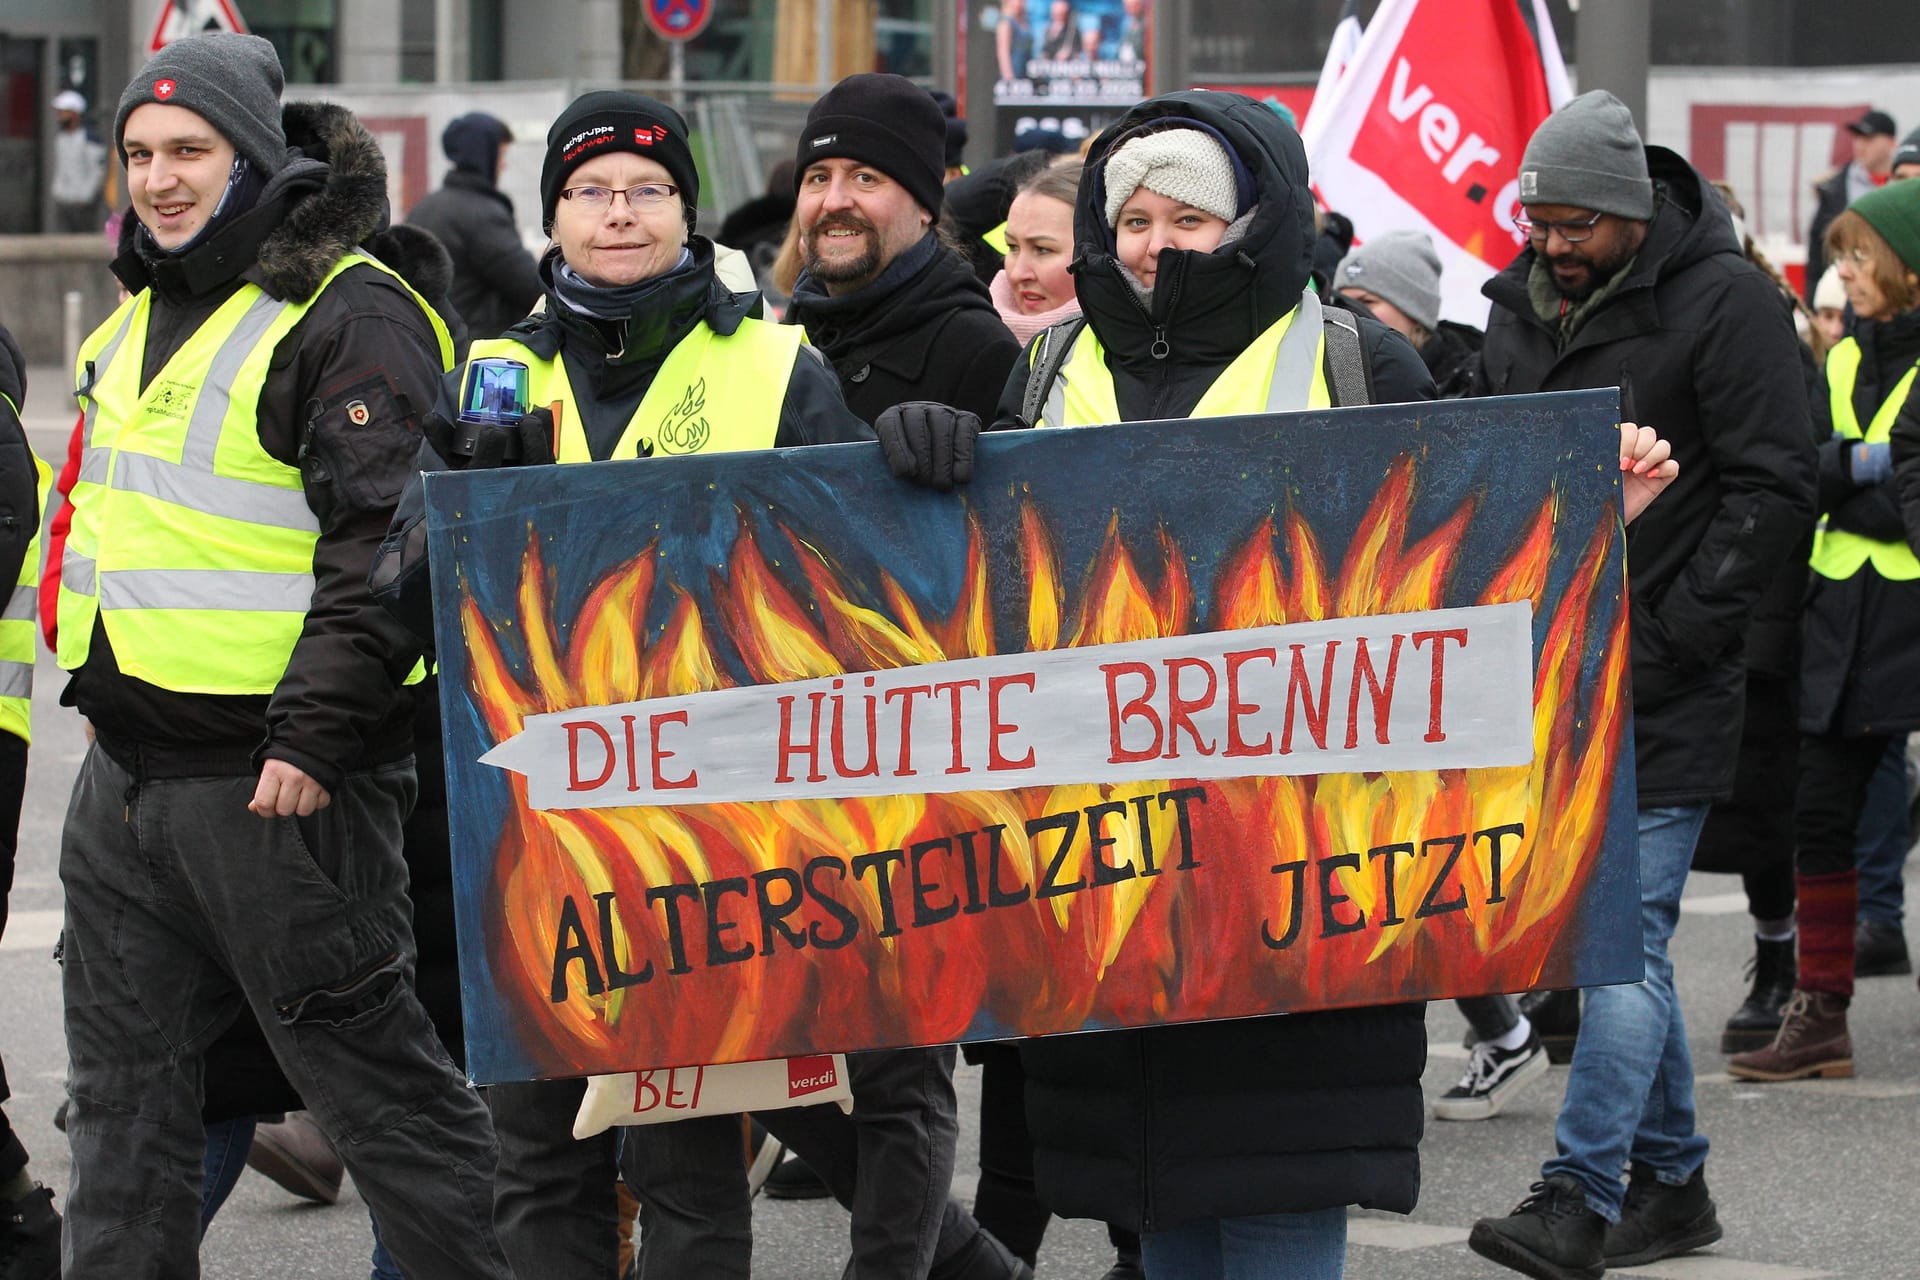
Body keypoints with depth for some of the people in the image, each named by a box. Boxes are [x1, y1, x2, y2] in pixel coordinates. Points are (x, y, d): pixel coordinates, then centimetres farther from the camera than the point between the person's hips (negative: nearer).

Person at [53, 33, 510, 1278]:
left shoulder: (349, 318, -12)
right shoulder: (140, 316, 16)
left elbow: (385, 545, -19)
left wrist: (312, 733, -24)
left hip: (275, 781, -9)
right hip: (126, 773, 9)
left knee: (375, 1076, -4)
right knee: (125, 1095, 12)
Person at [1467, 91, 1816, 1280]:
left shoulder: (1724, 300, -11)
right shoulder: (1524, 307, 11)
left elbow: (1776, 489, -13)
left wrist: (1677, 637, -16)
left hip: (1665, 690, -7)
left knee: (1624, 935, -10)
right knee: (1623, 937, 12)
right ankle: (1672, 1181, 21)